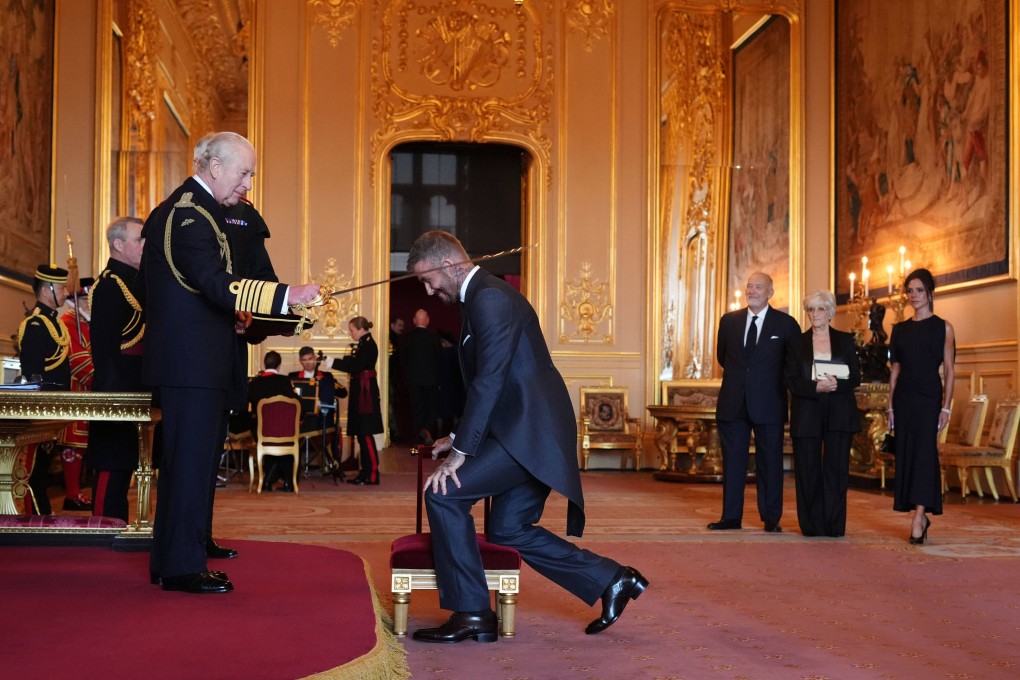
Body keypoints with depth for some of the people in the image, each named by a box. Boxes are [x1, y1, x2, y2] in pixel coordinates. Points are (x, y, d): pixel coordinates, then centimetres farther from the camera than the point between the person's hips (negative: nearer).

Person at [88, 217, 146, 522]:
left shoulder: (134, 281, 18)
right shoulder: (109, 284, -12)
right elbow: (104, 344, -18)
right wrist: (113, 391, -23)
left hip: (133, 391, 10)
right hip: (118, 390, -10)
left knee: (124, 463, 13)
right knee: (112, 464, -7)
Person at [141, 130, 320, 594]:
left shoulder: (183, 208, 18)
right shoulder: (190, 214, -16)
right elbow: (217, 283, -26)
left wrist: (232, 316, 12)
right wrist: (286, 295, -30)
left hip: (187, 360, 11)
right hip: (192, 362, -11)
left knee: (186, 460, 15)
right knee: (192, 460, -5)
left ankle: (170, 562, 23)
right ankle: (183, 567, 1)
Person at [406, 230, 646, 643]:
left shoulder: (489, 298, -14)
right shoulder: (482, 296, 19)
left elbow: (489, 380, -21)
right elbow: (484, 380, 25)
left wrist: (462, 451, -20)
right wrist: (460, 437, 20)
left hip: (529, 431, -11)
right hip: (529, 431, 11)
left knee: (444, 494, -12)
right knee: (508, 529, 14)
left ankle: (471, 613, -6)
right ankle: (611, 581, 17)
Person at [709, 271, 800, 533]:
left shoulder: (785, 324, -1)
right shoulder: (729, 321, 8)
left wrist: (776, 382, 7)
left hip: (768, 405, -3)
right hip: (733, 403, 3)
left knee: (770, 462, 3)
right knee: (732, 461, 6)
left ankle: (771, 519, 11)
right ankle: (731, 517, 12)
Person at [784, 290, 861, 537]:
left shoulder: (846, 341, 11)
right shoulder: (798, 343, 10)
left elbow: (855, 378, 4)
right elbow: (792, 381, 0)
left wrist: (836, 383, -16)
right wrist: (816, 387, -17)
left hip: (839, 414, 0)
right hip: (807, 414, 0)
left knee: (836, 468, -4)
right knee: (808, 470, -2)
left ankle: (834, 525, 0)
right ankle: (812, 525, 5)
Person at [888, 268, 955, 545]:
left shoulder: (943, 327, 2)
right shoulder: (900, 329, 12)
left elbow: (949, 370, -1)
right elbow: (895, 370, 12)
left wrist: (946, 406, -10)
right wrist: (891, 406, 7)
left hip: (929, 397, -4)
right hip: (903, 398, 4)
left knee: (924, 452, -13)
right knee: (905, 454, 3)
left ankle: (918, 517, -19)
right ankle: (921, 516, 12)